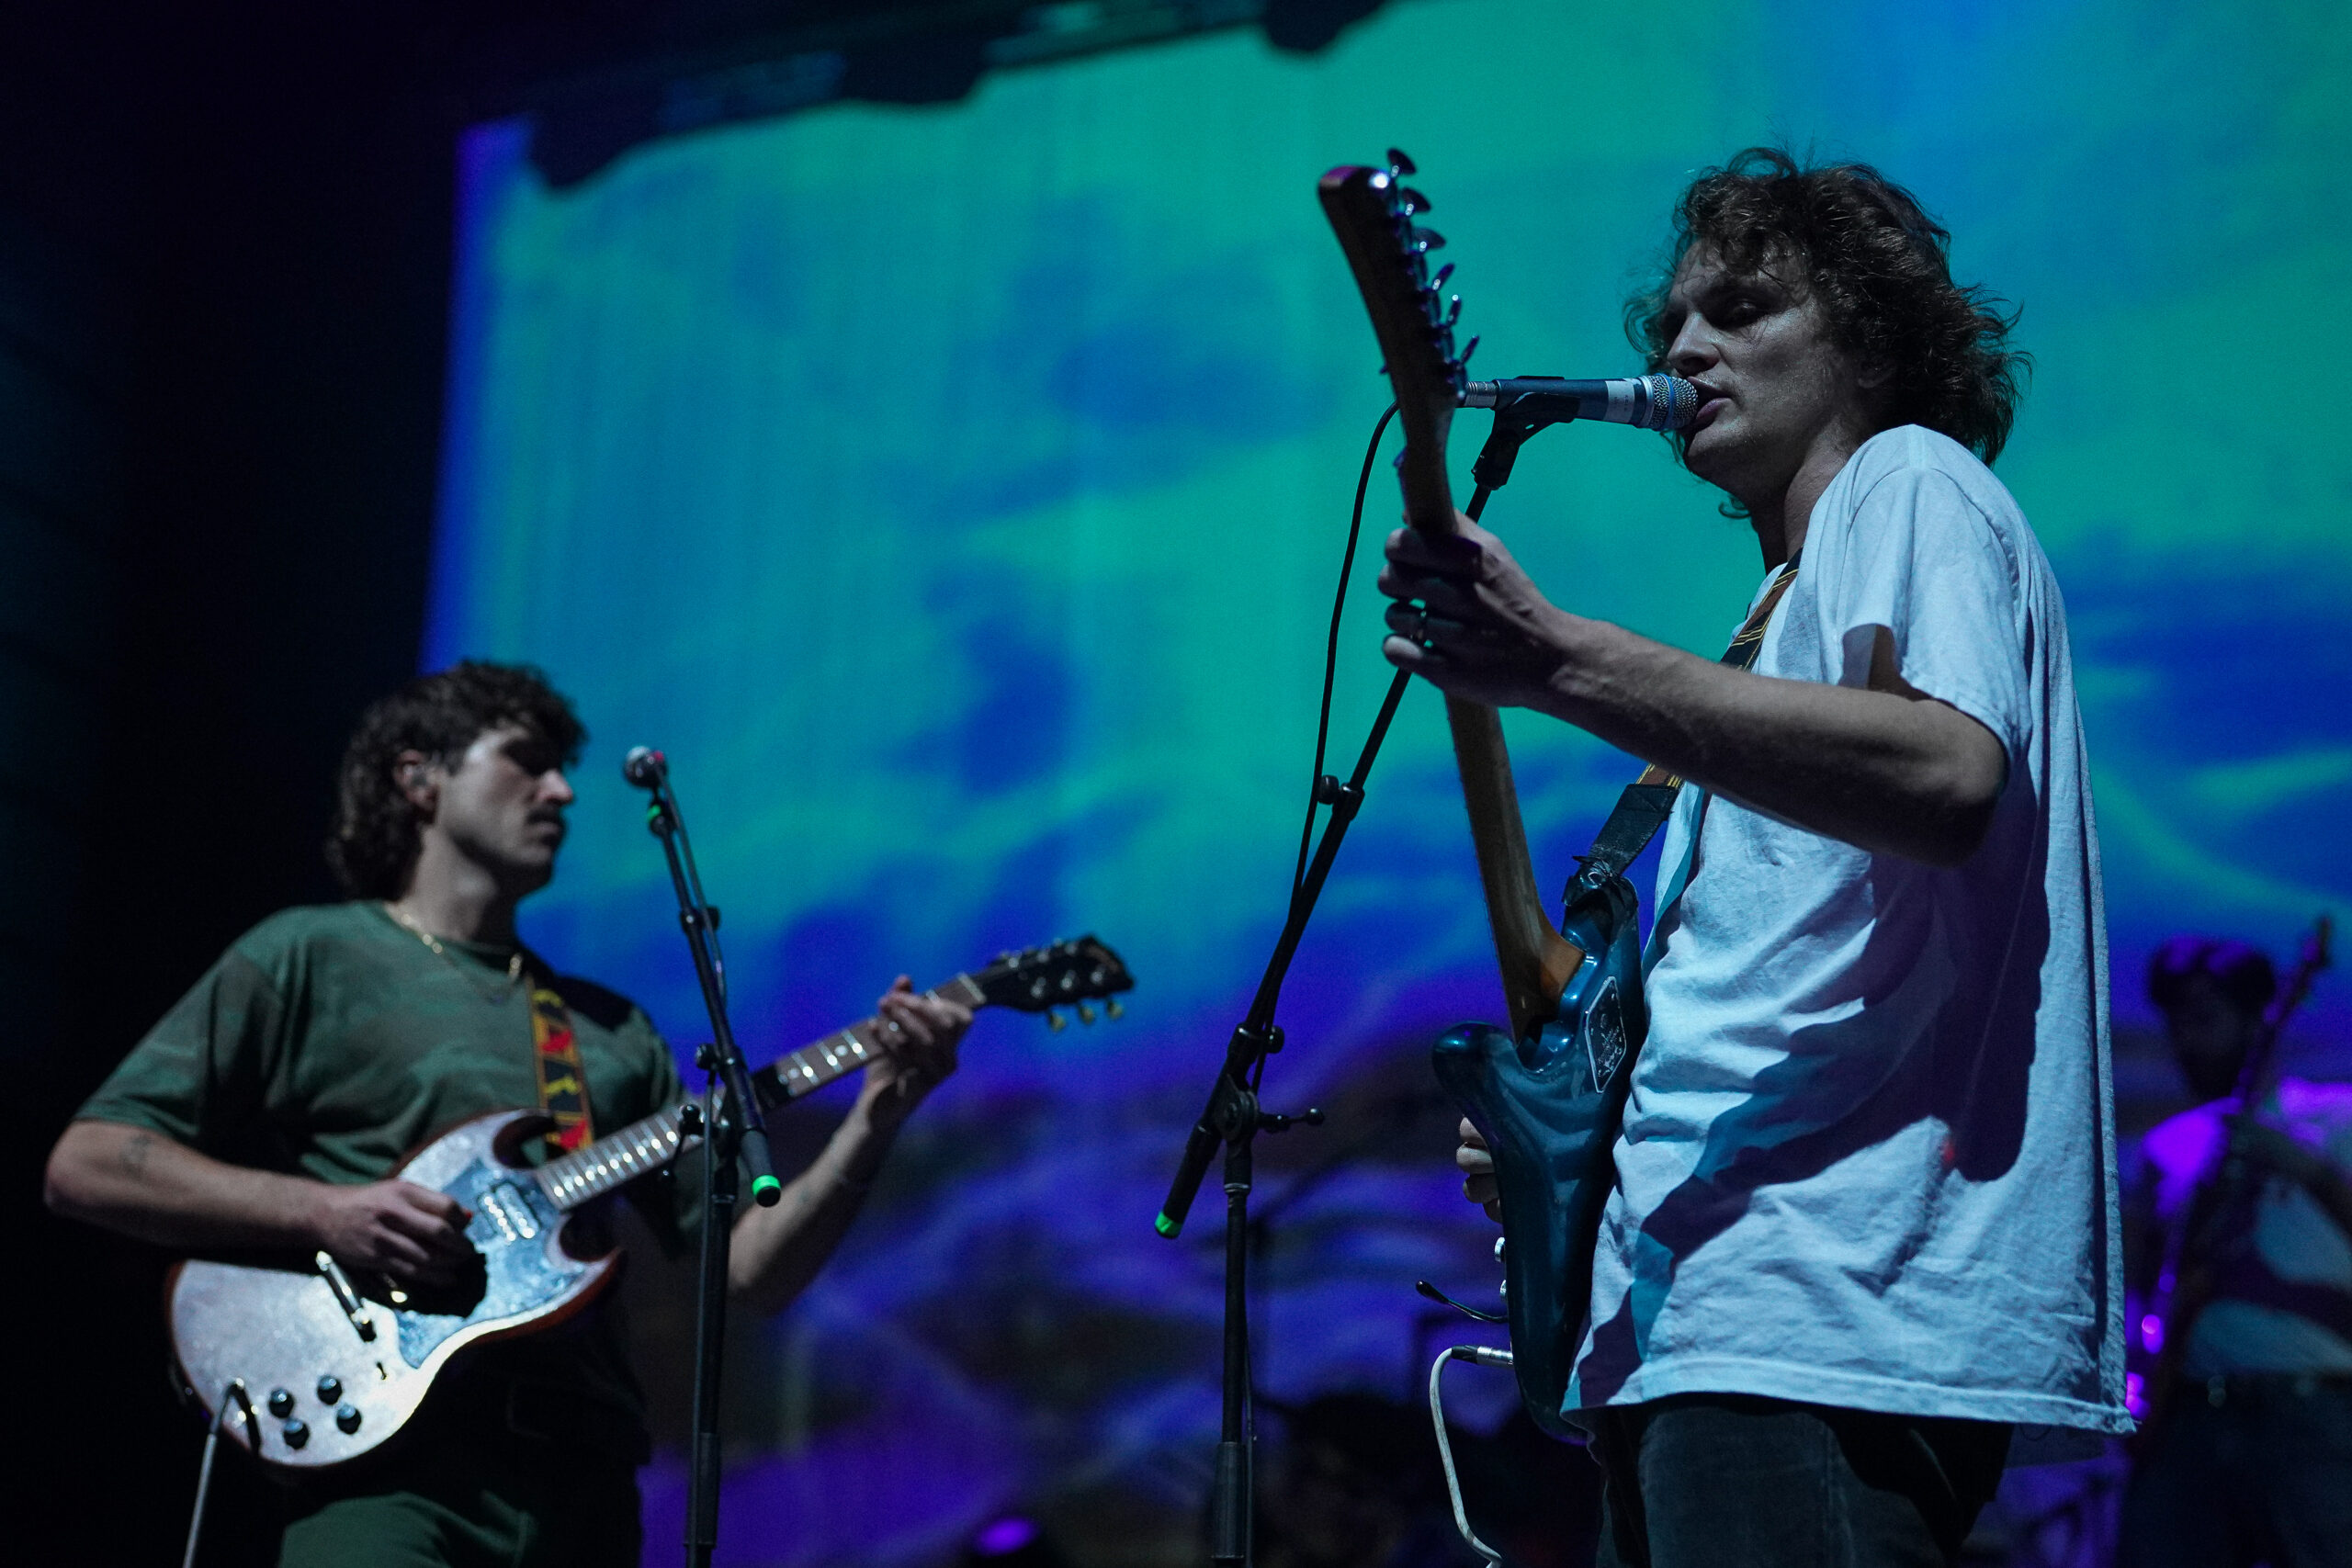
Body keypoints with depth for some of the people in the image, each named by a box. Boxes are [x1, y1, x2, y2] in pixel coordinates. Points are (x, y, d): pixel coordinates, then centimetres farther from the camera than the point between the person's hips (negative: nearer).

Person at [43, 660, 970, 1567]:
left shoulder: (611, 1030, 21)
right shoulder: (310, 959, 7)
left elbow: (752, 1270, 15)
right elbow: (85, 1164, 0)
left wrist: (873, 1121, 1)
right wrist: (323, 1212, -10)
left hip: (582, 1488, 5)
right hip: (390, 1467, -5)